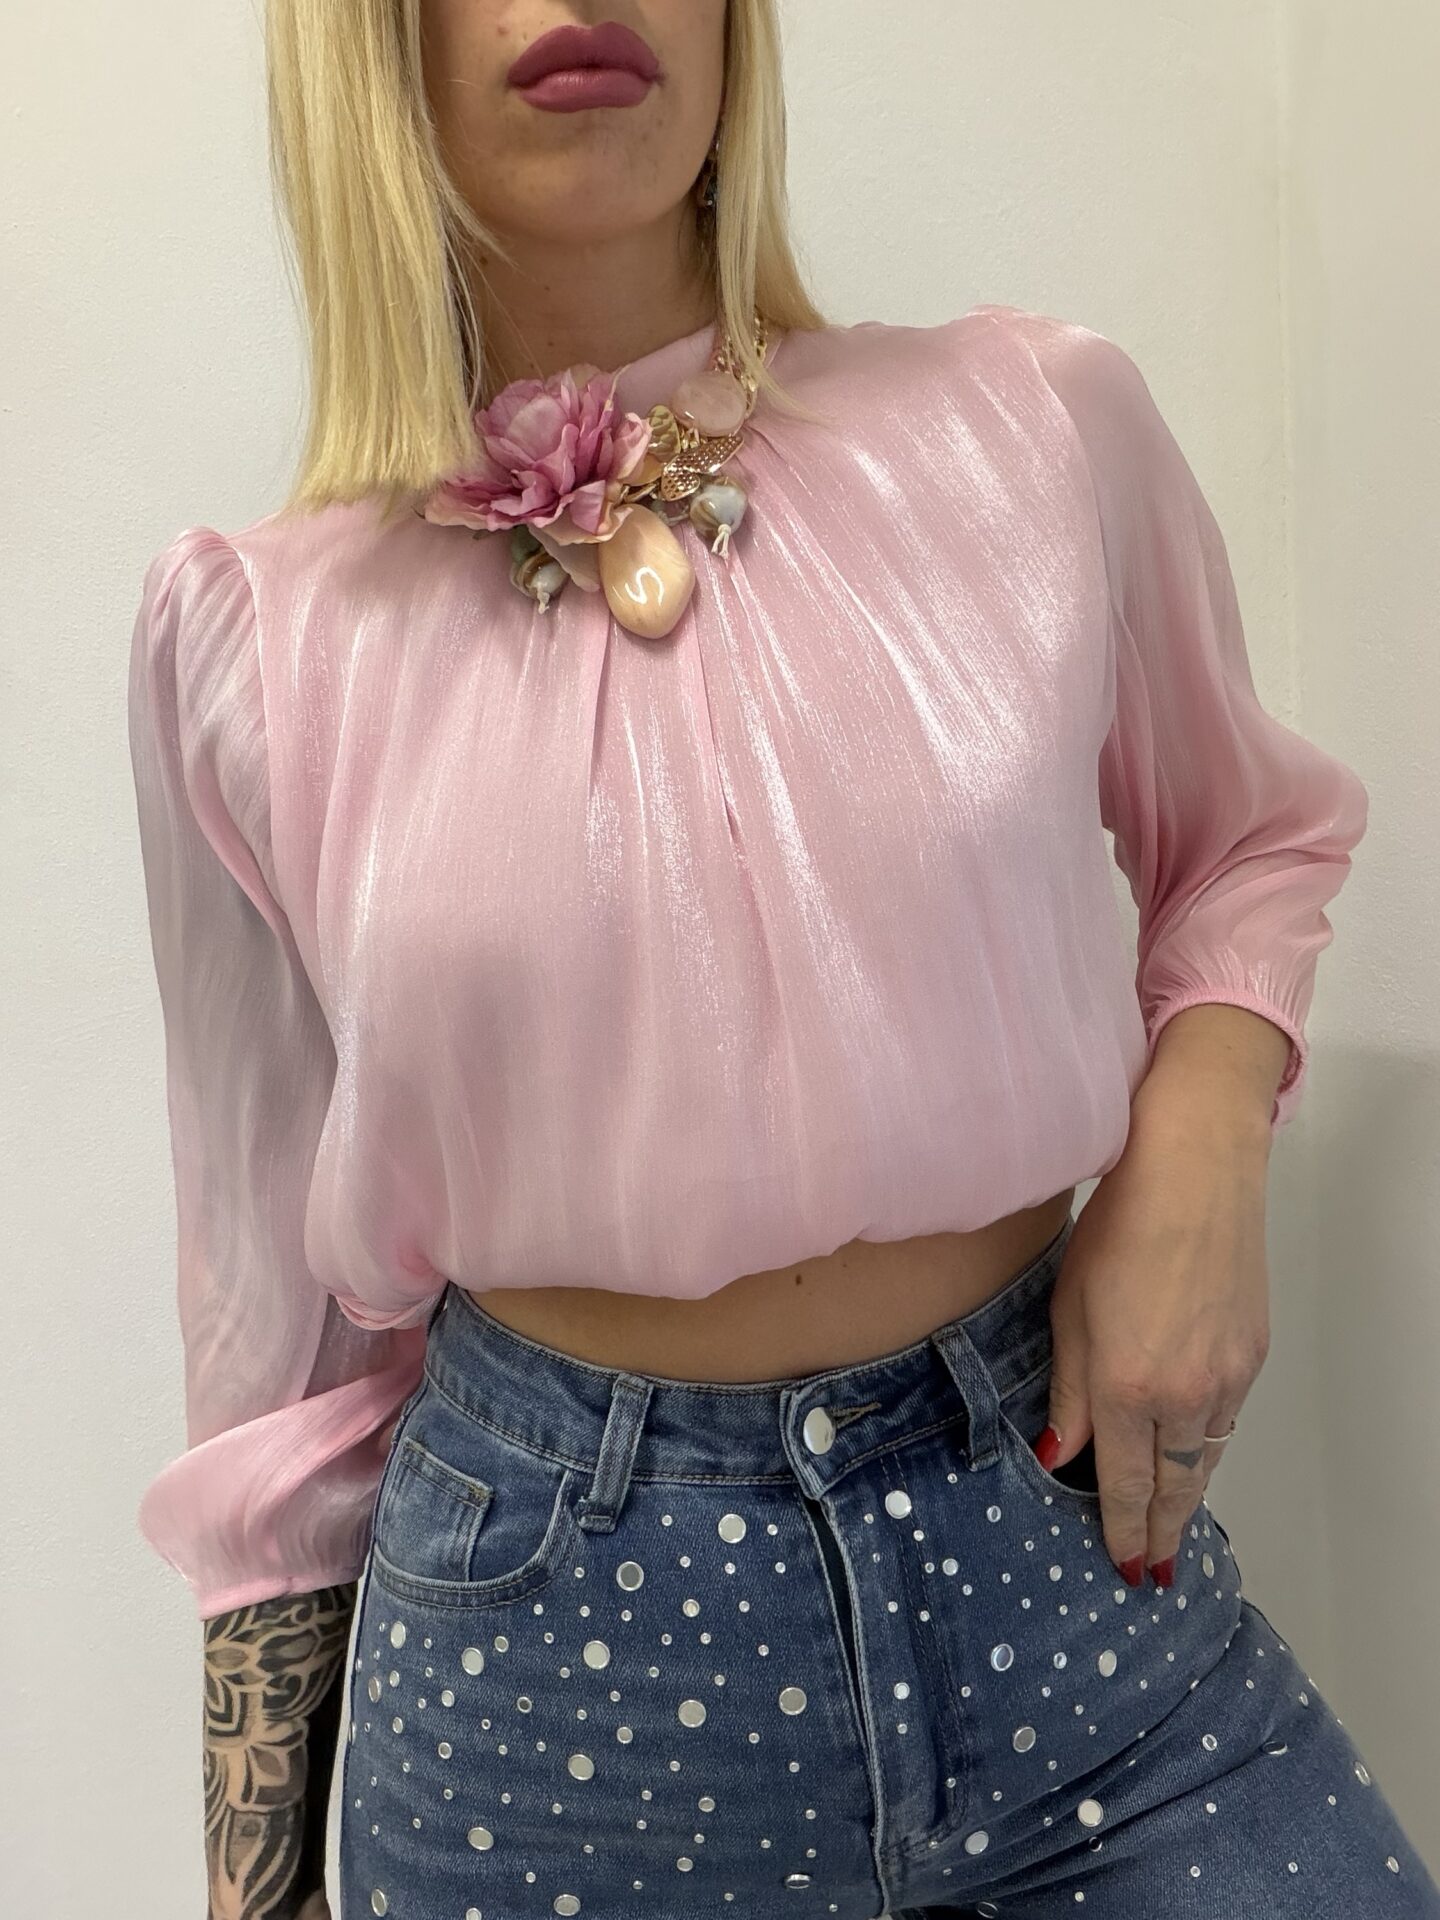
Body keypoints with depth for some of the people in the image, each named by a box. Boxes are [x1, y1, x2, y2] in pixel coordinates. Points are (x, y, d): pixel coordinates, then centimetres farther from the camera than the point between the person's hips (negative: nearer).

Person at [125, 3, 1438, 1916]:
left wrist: (1198, 1147, -10)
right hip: (551, 1615, 0)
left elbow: (1247, 829, 11)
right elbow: (287, 1298, 1)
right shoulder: (250, 637, -7)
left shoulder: (1042, 426, -7)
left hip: (1068, 1521, 1)